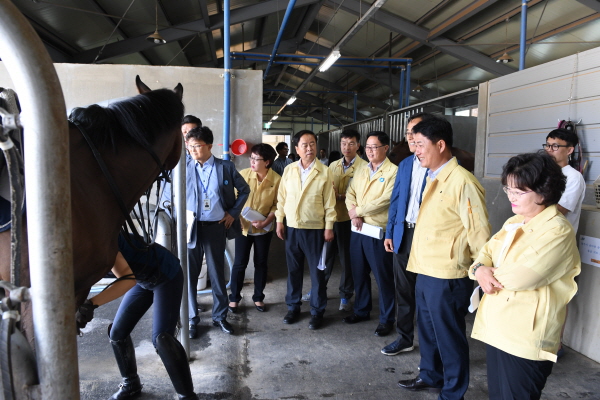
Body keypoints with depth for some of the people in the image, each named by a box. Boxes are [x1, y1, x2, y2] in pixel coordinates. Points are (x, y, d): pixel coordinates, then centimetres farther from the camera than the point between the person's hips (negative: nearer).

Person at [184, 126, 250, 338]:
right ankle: (191, 319, 22)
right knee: (189, 274, 6)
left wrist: (233, 212, 2)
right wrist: (182, 214, -2)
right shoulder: (184, 167, -1)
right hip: (191, 227, 0)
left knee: (217, 273, 11)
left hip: (216, 226, 0)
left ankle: (220, 316, 27)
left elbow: (244, 190, 10)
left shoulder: (226, 167, -2)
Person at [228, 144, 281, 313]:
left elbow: (277, 205, -6)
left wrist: (265, 222, -16)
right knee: (239, 263, 6)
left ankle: (258, 297, 28)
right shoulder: (243, 174, -10)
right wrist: (236, 217, -11)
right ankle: (234, 298, 22)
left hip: (264, 229, 0)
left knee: (261, 263, 12)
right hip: (243, 227, 0)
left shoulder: (276, 180, -13)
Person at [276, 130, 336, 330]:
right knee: (293, 269, 13)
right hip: (292, 228, 3)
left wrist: (329, 227, -6)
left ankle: (317, 311, 20)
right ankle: (293, 307, 29)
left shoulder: (324, 172, -5)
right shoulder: (289, 170, 3)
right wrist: (279, 221, 5)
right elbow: (281, 197, 8)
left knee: (317, 271, 5)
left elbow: (329, 201, -4)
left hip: (315, 229, -3)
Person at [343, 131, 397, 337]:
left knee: (383, 276, 4)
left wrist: (358, 210, -12)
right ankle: (361, 310, 34)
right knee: (359, 273, 17)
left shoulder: (393, 171, -10)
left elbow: (385, 200, -20)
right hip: (357, 229, 7)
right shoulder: (360, 170, 12)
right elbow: (350, 194, 9)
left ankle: (386, 319, 19)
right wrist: (354, 214, -10)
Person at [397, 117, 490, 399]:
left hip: (446, 276, -8)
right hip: (424, 271, 8)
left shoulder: (462, 182, -17)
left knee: (449, 336, 9)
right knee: (427, 329, 22)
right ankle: (430, 377, 42)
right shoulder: (432, 178, 10)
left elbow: (479, 233, -15)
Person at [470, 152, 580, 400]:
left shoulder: (557, 231, -17)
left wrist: (492, 274, -6)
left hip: (524, 339, -8)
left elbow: (521, 277, -26)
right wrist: (480, 269, -11)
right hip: (496, 329, 8)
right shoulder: (514, 223, 11)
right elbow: (487, 251, 13)